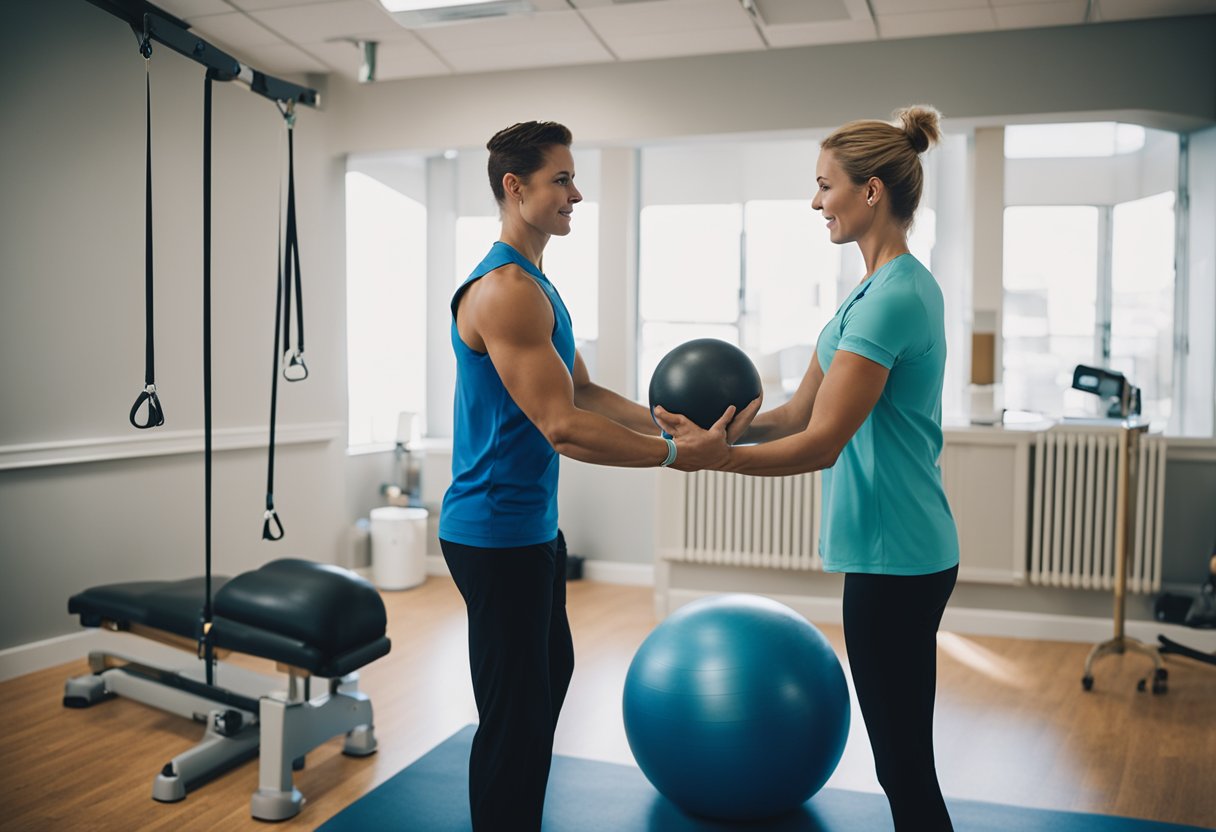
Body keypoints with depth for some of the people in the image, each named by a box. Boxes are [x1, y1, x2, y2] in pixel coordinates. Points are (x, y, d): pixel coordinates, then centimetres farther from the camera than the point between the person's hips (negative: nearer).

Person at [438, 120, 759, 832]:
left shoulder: (537, 287, 14)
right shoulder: (505, 291, -21)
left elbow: (582, 391, 13)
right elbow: (562, 426, -26)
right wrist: (678, 453, -24)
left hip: (533, 528, 12)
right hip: (495, 534, -12)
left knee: (549, 673, 25)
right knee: (515, 711, -2)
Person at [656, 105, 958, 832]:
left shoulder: (894, 296, -20)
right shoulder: (886, 287, 11)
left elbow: (819, 443, -22)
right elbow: (798, 412, 10)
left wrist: (708, 456, -13)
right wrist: (708, 431, -1)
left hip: (893, 557, -10)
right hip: (895, 551, 10)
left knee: (906, 764, 5)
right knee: (902, 755, 21)